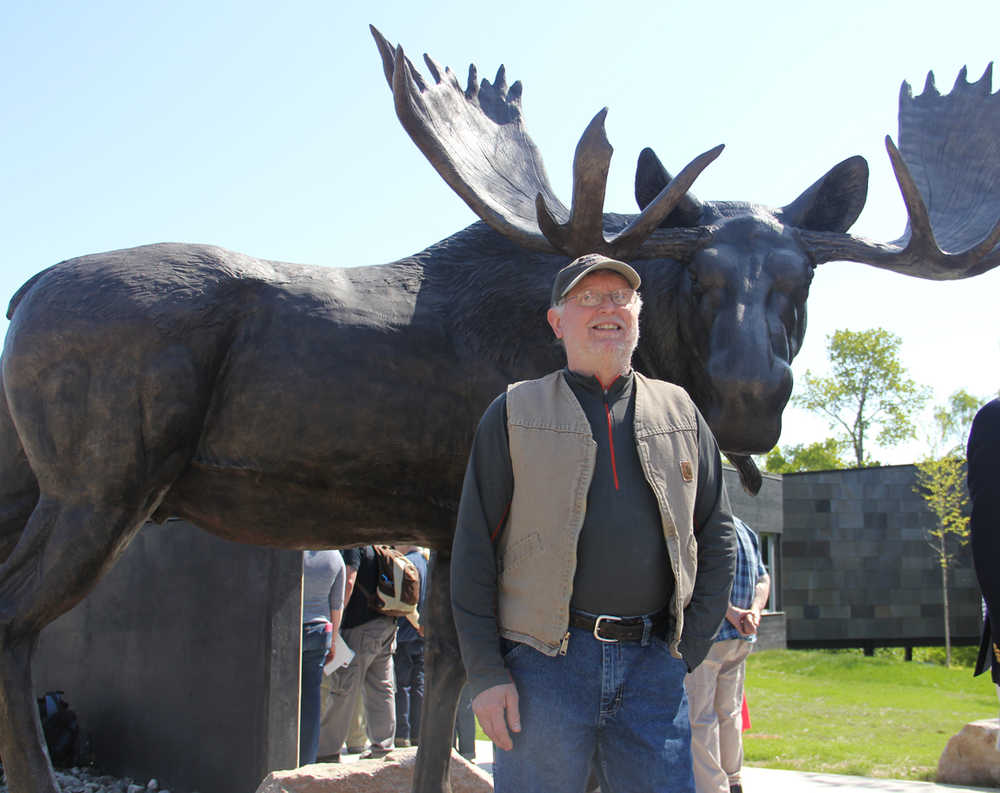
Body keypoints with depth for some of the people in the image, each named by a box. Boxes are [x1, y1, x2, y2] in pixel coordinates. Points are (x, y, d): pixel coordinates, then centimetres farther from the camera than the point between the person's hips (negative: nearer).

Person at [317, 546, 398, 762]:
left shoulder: (353, 546, -10)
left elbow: (348, 583, -20)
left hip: (361, 628, -9)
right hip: (386, 624, 9)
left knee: (344, 691, -4)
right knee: (381, 689, 11)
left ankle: (326, 750, 0)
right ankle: (383, 746, 13)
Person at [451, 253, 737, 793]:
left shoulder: (679, 411, 14)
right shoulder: (515, 414, 6)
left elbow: (717, 539, 15)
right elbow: (473, 550, 2)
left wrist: (688, 647, 5)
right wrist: (485, 673, -6)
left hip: (654, 667, 2)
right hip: (546, 664, -2)